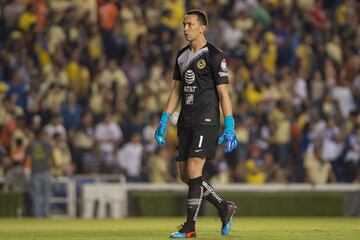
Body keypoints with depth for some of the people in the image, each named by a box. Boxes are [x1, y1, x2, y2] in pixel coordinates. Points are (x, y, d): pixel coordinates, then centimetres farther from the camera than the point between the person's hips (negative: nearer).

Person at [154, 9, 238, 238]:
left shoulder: (214, 56, -7)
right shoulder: (182, 56, 14)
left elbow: (223, 93, -9)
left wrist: (229, 128, -13)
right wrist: (164, 121, 14)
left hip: (206, 121, -8)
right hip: (186, 122, 8)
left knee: (193, 170, -15)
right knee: (185, 174, 5)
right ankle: (225, 208, 22)